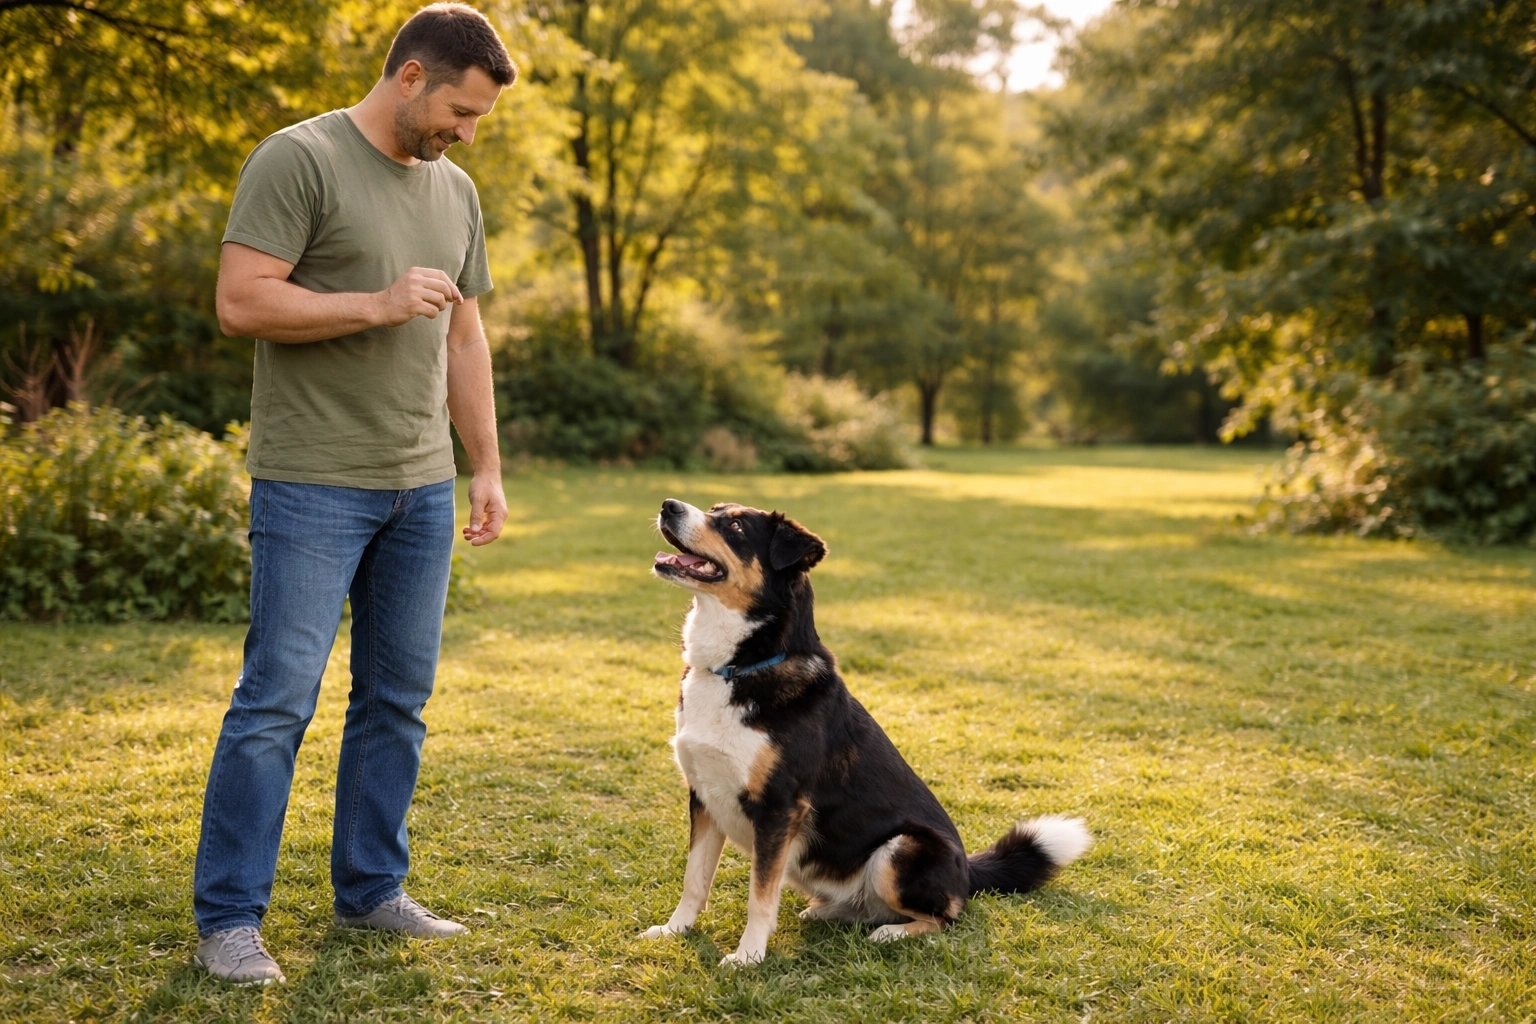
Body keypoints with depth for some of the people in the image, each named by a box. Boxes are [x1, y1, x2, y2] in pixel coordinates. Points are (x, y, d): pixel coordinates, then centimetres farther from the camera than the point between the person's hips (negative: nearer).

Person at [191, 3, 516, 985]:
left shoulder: (456, 191, 15)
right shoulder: (299, 159, -6)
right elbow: (240, 301, -14)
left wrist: (488, 469, 15)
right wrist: (377, 304, -18)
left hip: (422, 488, 7)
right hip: (313, 484, -7)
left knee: (399, 698, 10)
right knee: (278, 697, -5)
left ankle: (371, 889, 22)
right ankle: (228, 916, 6)